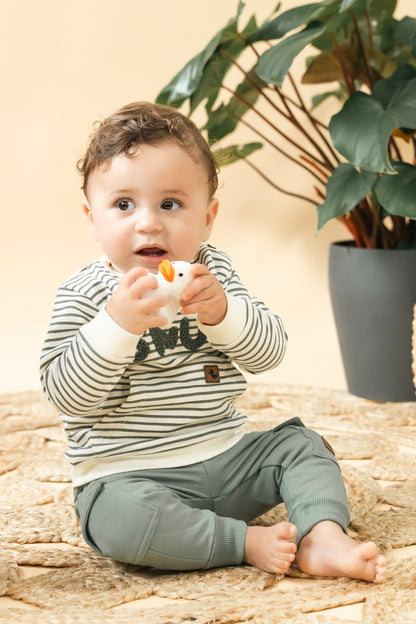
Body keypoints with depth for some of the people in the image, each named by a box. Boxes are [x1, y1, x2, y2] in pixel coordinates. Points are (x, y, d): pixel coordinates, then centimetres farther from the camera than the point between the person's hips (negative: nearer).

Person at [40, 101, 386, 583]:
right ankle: (246, 542, -23)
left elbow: (270, 351, -2)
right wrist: (118, 323, -30)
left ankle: (323, 539, -13)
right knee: (120, 515, -35)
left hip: (224, 459, 5)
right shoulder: (83, 294, -8)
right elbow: (66, 395, -18)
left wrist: (222, 312, -22)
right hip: (128, 476, -5)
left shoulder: (212, 273, 6)